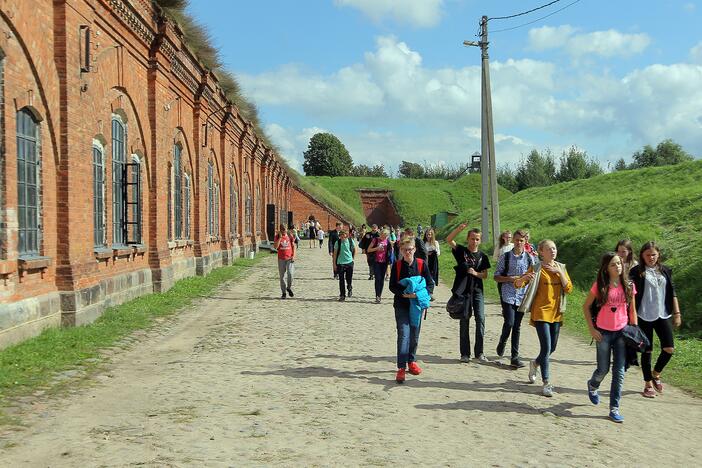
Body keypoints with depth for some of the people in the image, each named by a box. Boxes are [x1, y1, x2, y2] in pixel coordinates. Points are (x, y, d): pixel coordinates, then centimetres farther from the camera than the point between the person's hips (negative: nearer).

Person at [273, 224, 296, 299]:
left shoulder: (289, 236, 4)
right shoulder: (277, 237, -1)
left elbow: (293, 246, 9)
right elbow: (275, 247, -14)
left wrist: (293, 256, -2)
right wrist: (280, 237, -17)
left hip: (289, 258, 0)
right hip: (281, 259, 0)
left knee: (290, 274, -15)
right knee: (282, 276, 4)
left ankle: (289, 288, 10)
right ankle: (283, 292, 14)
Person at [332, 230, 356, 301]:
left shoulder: (351, 241, -2)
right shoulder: (337, 242, -4)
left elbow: (354, 250, 15)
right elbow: (335, 253, 1)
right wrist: (334, 264, 0)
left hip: (349, 262, 1)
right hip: (340, 263, 0)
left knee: (349, 279, 3)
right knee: (341, 281, 0)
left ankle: (350, 288, 36)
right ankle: (342, 296, 9)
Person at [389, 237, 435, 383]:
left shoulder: (421, 264, -1)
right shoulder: (397, 265, -2)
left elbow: (430, 284, 1)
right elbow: (392, 286, 0)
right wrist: (404, 294, -17)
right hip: (401, 304, -2)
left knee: (414, 335, 11)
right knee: (403, 334, -12)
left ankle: (411, 361, 32)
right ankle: (401, 368, -13)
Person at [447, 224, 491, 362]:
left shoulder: (482, 256, 10)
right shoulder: (461, 251, 3)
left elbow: (485, 275, 10)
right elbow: (449, 240, -12)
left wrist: (476, 273, -10)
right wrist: (459, 229, -26)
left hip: (477, 290, 2)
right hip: (463, 290, -2)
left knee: (480, 319, -7)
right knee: (464, 320, 3)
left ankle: (479, 352, 1)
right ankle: (465, 353, 9)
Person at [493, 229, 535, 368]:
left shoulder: (529, 258, 6)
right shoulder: (506, 256, 2)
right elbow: (496, 277, 3)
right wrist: (510, 278, -13)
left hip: (522, 296, 2)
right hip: (508, 295, -2)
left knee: (517, 326, 5)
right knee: (509, 322, -14)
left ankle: (515, 357, 10)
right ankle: (502, 342, 18)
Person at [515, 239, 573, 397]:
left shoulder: (561, 268, 7)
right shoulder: (536, 268, -7)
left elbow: (569, 288, -2)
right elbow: (517, 284, -14)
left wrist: (559, 272, -14)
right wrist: (524, 278, -36)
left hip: (556, 313, 5)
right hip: (541, 313, -5)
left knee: (552, 348, 15)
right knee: (546, 348, -11)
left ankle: (535, 363, 44)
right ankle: (547, 383, -3)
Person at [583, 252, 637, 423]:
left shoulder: (628, 286, 0)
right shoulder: (600, 285, -6)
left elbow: (632, 310, 8)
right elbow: (586, 306, 2)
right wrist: (592, 329, -4)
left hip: (622, 332, 2)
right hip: (603, 332, -2)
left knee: (619, 371, 0)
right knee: (603, 369, 6)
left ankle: (614, 408, 8)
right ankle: (593, 385, 41)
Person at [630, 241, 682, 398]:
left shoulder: (665, 271, 9)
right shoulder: (637, 272, -4)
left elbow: (672, 293, 12)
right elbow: (632, 294, -6)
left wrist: (677, 313, 8)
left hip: (663, 315, 3)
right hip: (644, 317, -3)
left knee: (669, 349, -4)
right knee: (647, 351, 4)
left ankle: (655, 374, 22)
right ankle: (648, 384, 16)